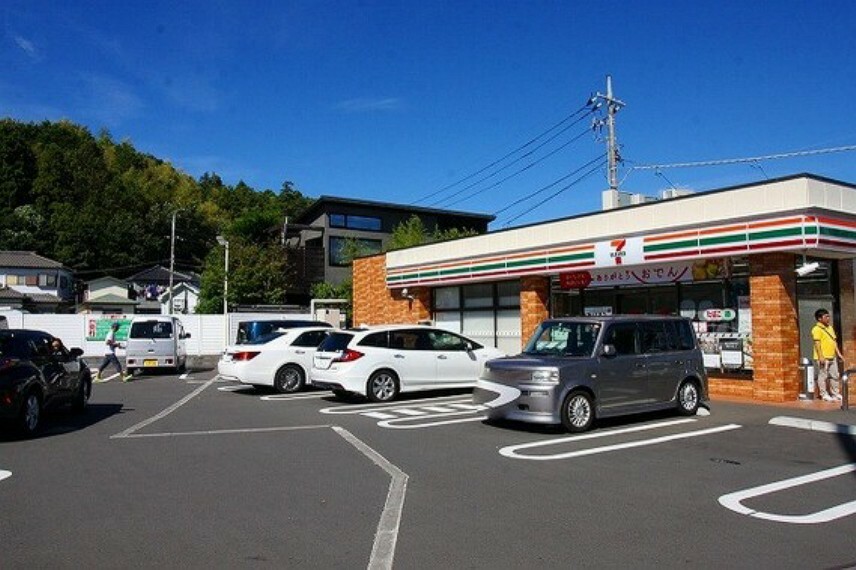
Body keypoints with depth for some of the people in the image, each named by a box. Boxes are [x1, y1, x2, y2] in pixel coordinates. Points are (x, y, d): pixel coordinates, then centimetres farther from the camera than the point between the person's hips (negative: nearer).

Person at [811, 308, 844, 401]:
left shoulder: (830, 328, 15)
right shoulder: (817, 329, -12)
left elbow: (834, 341, 20)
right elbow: (817, 343, -17)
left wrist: (838, 353, 15)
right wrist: (821, 357, -21)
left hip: (832, 357, 9)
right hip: (823, 358, -8)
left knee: (835, 375, 13)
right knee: (823, 376, -2)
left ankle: (835, 393, 22)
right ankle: (824, 395, 4)